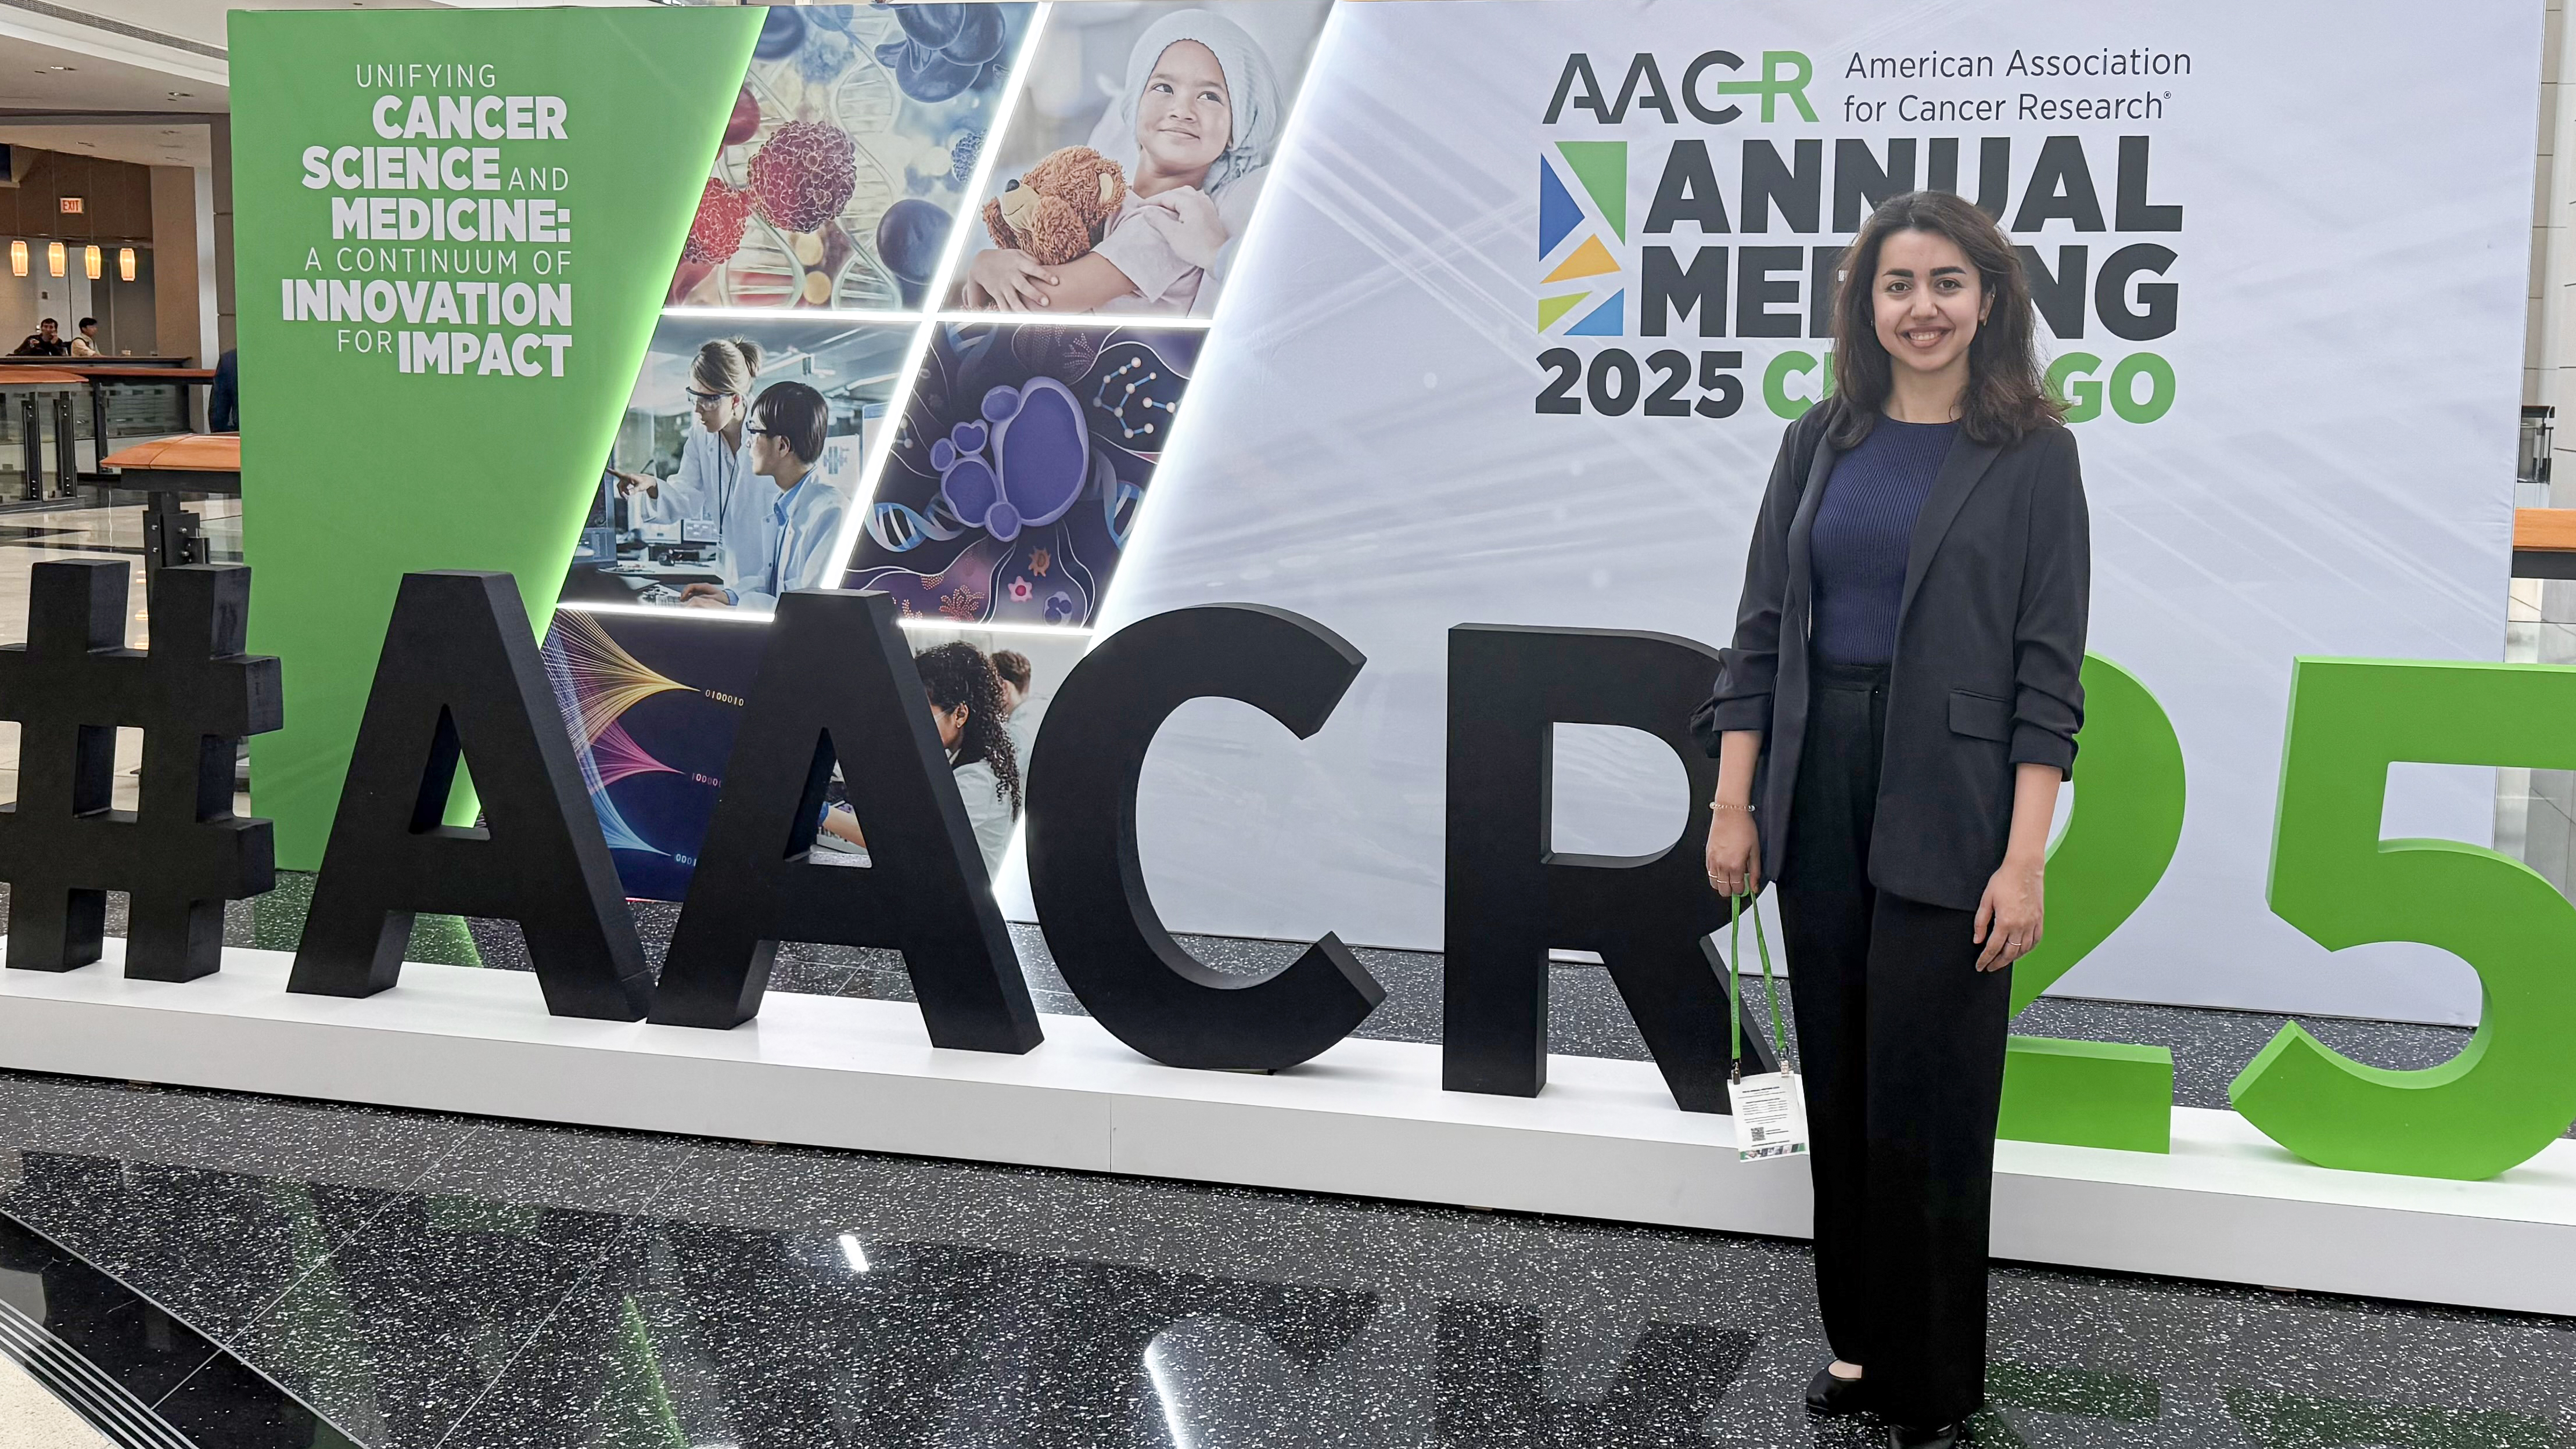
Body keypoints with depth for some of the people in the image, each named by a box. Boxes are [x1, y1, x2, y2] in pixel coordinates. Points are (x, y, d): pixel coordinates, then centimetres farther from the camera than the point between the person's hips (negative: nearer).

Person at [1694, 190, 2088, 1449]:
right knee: (1838, 1086, 11)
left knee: (1927, 1101, 1)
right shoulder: (1823, 441, 8)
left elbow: (2047, 675, -7)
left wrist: (2023, 859, -14)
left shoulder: (2030, 456, -3)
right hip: (1818, 786, 4)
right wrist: (1734, 804, 1)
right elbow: (1761, 631, 8)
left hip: (1945, 804, -4)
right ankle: (1858, 1338, 28)